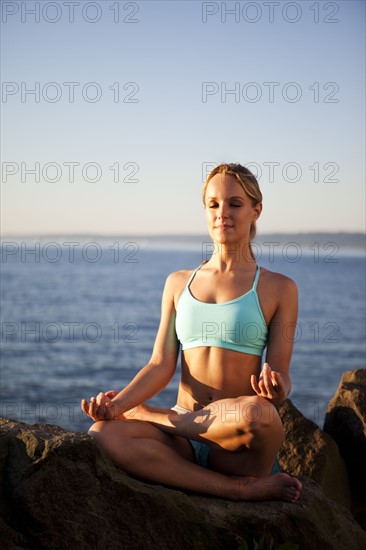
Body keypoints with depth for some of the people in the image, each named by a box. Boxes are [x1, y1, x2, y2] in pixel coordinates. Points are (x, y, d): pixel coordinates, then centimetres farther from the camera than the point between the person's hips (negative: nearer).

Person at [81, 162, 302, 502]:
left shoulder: (278, 289, 6)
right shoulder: (178, 283, 15)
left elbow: (280, 378, 1)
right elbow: (161, 365, 8)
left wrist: (275, 389, -23)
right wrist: (117, 402, -10)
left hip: (236, 442, -2)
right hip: (183, 439, 2)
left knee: (256, 413, -39)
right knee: (103, 435, -29)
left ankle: (147, 415, -9)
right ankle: (240, 490, -23)